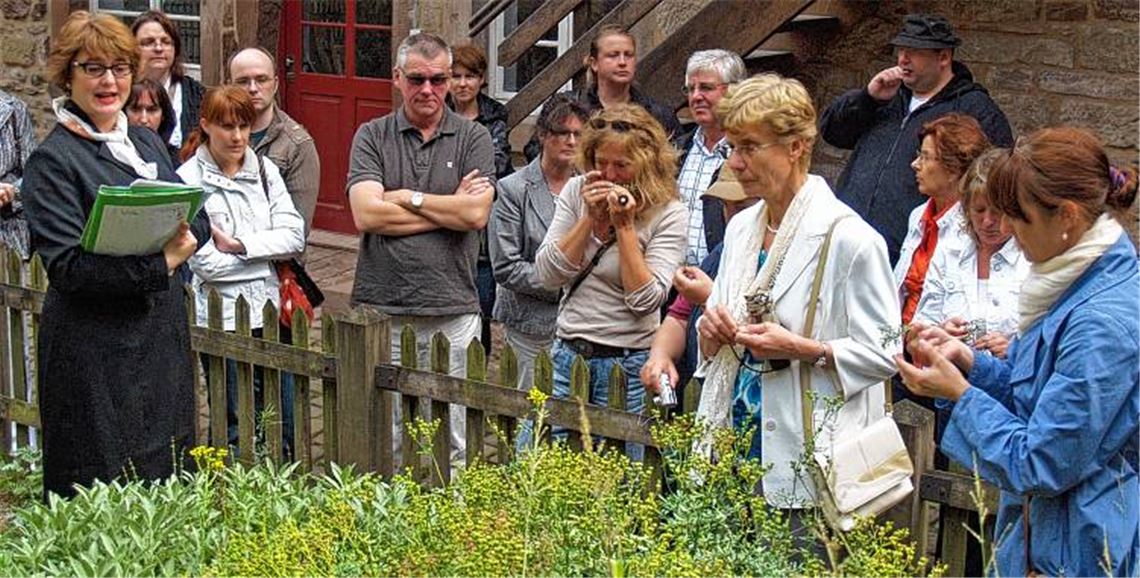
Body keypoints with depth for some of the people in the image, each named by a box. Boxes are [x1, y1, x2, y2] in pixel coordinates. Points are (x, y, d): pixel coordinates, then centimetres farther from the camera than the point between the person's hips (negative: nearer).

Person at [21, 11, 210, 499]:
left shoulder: (147, 142, 12)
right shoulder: (53, 160, -10)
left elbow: (198, 219, 12)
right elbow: (67, 266, -18)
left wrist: (181, 238, -10)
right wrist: (159, 262, -23)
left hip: (163, 338, 7)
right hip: (95, 352, -7)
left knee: (171, 476, 14)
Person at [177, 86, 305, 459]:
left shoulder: (266, 170, 9)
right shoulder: (189, 179, -5)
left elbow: (295, 237, -1)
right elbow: (205, 263, -13)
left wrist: (238, 244, -11)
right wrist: (268, 253, -5)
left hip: (271, 312, 4)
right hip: (224, 319, -4)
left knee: (286, 429, 9)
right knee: (236, 429, 4)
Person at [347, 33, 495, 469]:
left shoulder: (473, 138, 6)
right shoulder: (372, 136, 7)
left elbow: (476, 214, -9)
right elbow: (366, 215, -8)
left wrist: (407, 197, -4)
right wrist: (451, 207, -6)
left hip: (452, 312, 0)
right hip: (381, 309, 0)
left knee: (452, 444, 3)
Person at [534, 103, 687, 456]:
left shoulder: (668, 214, -8)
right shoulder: (576, 192, 4)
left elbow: (645, 301, -16)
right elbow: (547, 275, -2)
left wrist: (625, 224, -17)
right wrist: (590, 218, -10)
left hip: (626, 365, -4)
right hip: (567, 355, 4)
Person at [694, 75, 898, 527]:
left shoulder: (849, 238, -11)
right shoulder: (740, 228, 12)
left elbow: (885, 353, -12)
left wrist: (802, 349, -22)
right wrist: (712, 333, -1)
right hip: (733, 451, 6)